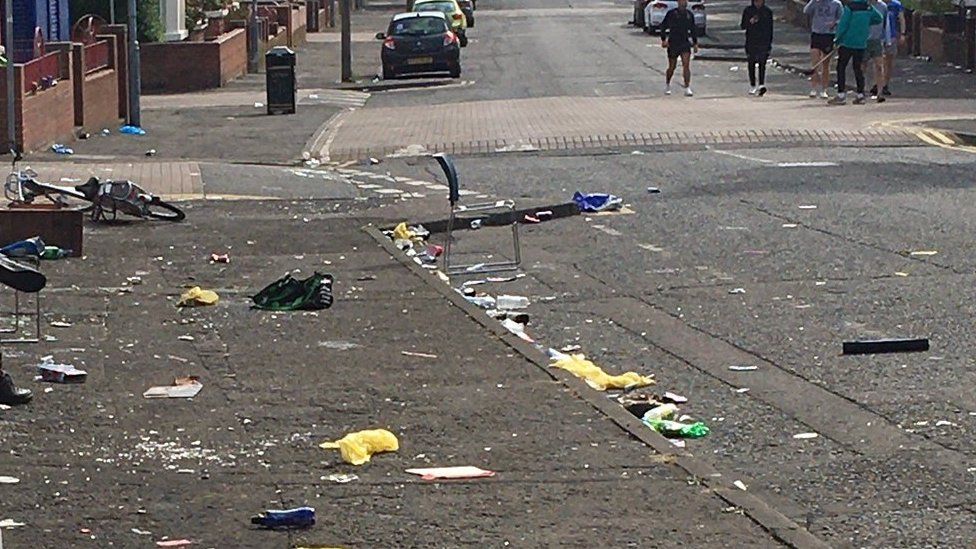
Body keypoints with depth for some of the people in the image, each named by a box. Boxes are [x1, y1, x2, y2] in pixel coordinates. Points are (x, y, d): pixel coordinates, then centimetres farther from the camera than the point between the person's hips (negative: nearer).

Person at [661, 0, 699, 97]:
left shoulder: (690, 14, 6)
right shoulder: (671, 13, -6)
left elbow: (693, 29, 17)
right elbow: (663, 26, -1)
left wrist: (695, 43, 15)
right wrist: (663, 40, -9)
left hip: (685, 43, 2)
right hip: (673, 43, -2)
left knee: (686, 65, -13)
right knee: (672, 67, 7)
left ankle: (687, 88, -14)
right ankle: (667, 85, 33)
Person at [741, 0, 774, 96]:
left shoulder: (768, 12, 5)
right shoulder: (747, 11, 3)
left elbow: (770, 29, 9)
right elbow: (743, 26, 3)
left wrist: (770, 43, 7)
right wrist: (750, 22, -18)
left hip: (764, 42, -1)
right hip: (751, 42, 1)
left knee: (762, 63, -12)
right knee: (751, 64, 6)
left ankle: (762, 85, -22)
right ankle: (752, 86, 16)